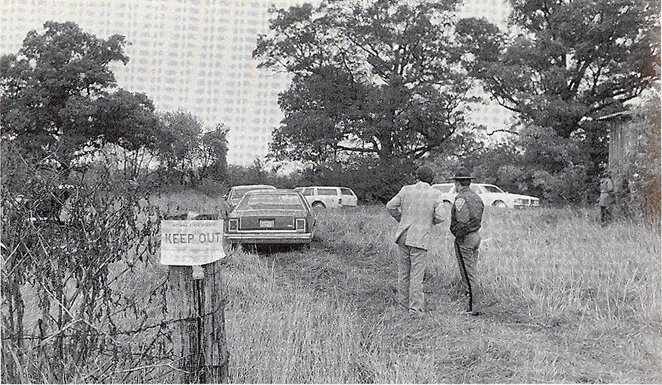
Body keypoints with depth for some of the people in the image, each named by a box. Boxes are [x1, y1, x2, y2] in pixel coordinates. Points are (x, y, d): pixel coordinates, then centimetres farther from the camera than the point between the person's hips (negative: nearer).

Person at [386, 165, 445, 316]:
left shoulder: (406, 190, 1)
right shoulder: (436, 194, -5)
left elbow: (391, 206, 5)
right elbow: (439, 217, -9)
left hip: (403, 235, 3)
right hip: (421, 237, -3)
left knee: (403, 270, 17)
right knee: (417, 273, 2)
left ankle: (403, 299, 29)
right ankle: (416, 307, 5)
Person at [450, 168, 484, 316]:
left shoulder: (461, 198, -16)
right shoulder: (476, 197, 14)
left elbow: (462, 222, -22)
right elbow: (478, 220, 15)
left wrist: (458, 235, -12)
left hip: (465, 239, -9)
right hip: (476, 236, 9)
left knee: (468, 275, -5)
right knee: (471, 273, 15)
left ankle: (473, 308, -2)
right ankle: (472, 306, 20)